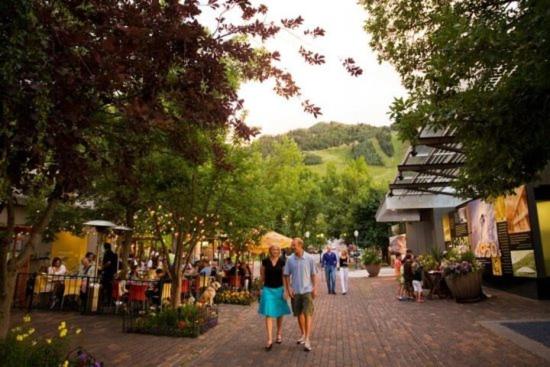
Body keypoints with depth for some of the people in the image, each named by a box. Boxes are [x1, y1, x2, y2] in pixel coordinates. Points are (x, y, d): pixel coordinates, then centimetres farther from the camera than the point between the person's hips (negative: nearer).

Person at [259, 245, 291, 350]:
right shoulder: (265, 261, -4)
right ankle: (269, 340, -2)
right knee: (268, 314, -5)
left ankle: (279, 334, 33)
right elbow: (262, 274, 11)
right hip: (268, 290, -1)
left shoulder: (282, 262, -4)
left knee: (279, 313, 14)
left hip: (279, 289, 1)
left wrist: (285, 290, -7)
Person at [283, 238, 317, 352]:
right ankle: (303, 334, 33)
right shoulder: (290, 259, -2)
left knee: (308, 314, -8)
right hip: (295, 291, 3)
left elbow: (313, 274, 0)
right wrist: (288, 288, -4)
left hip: (307, 290, -2)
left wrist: (314, 288, -1)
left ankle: (307, 339, -5)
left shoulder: (309, 258, -6)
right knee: (299, 314, 14)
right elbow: (286, 275, 4)